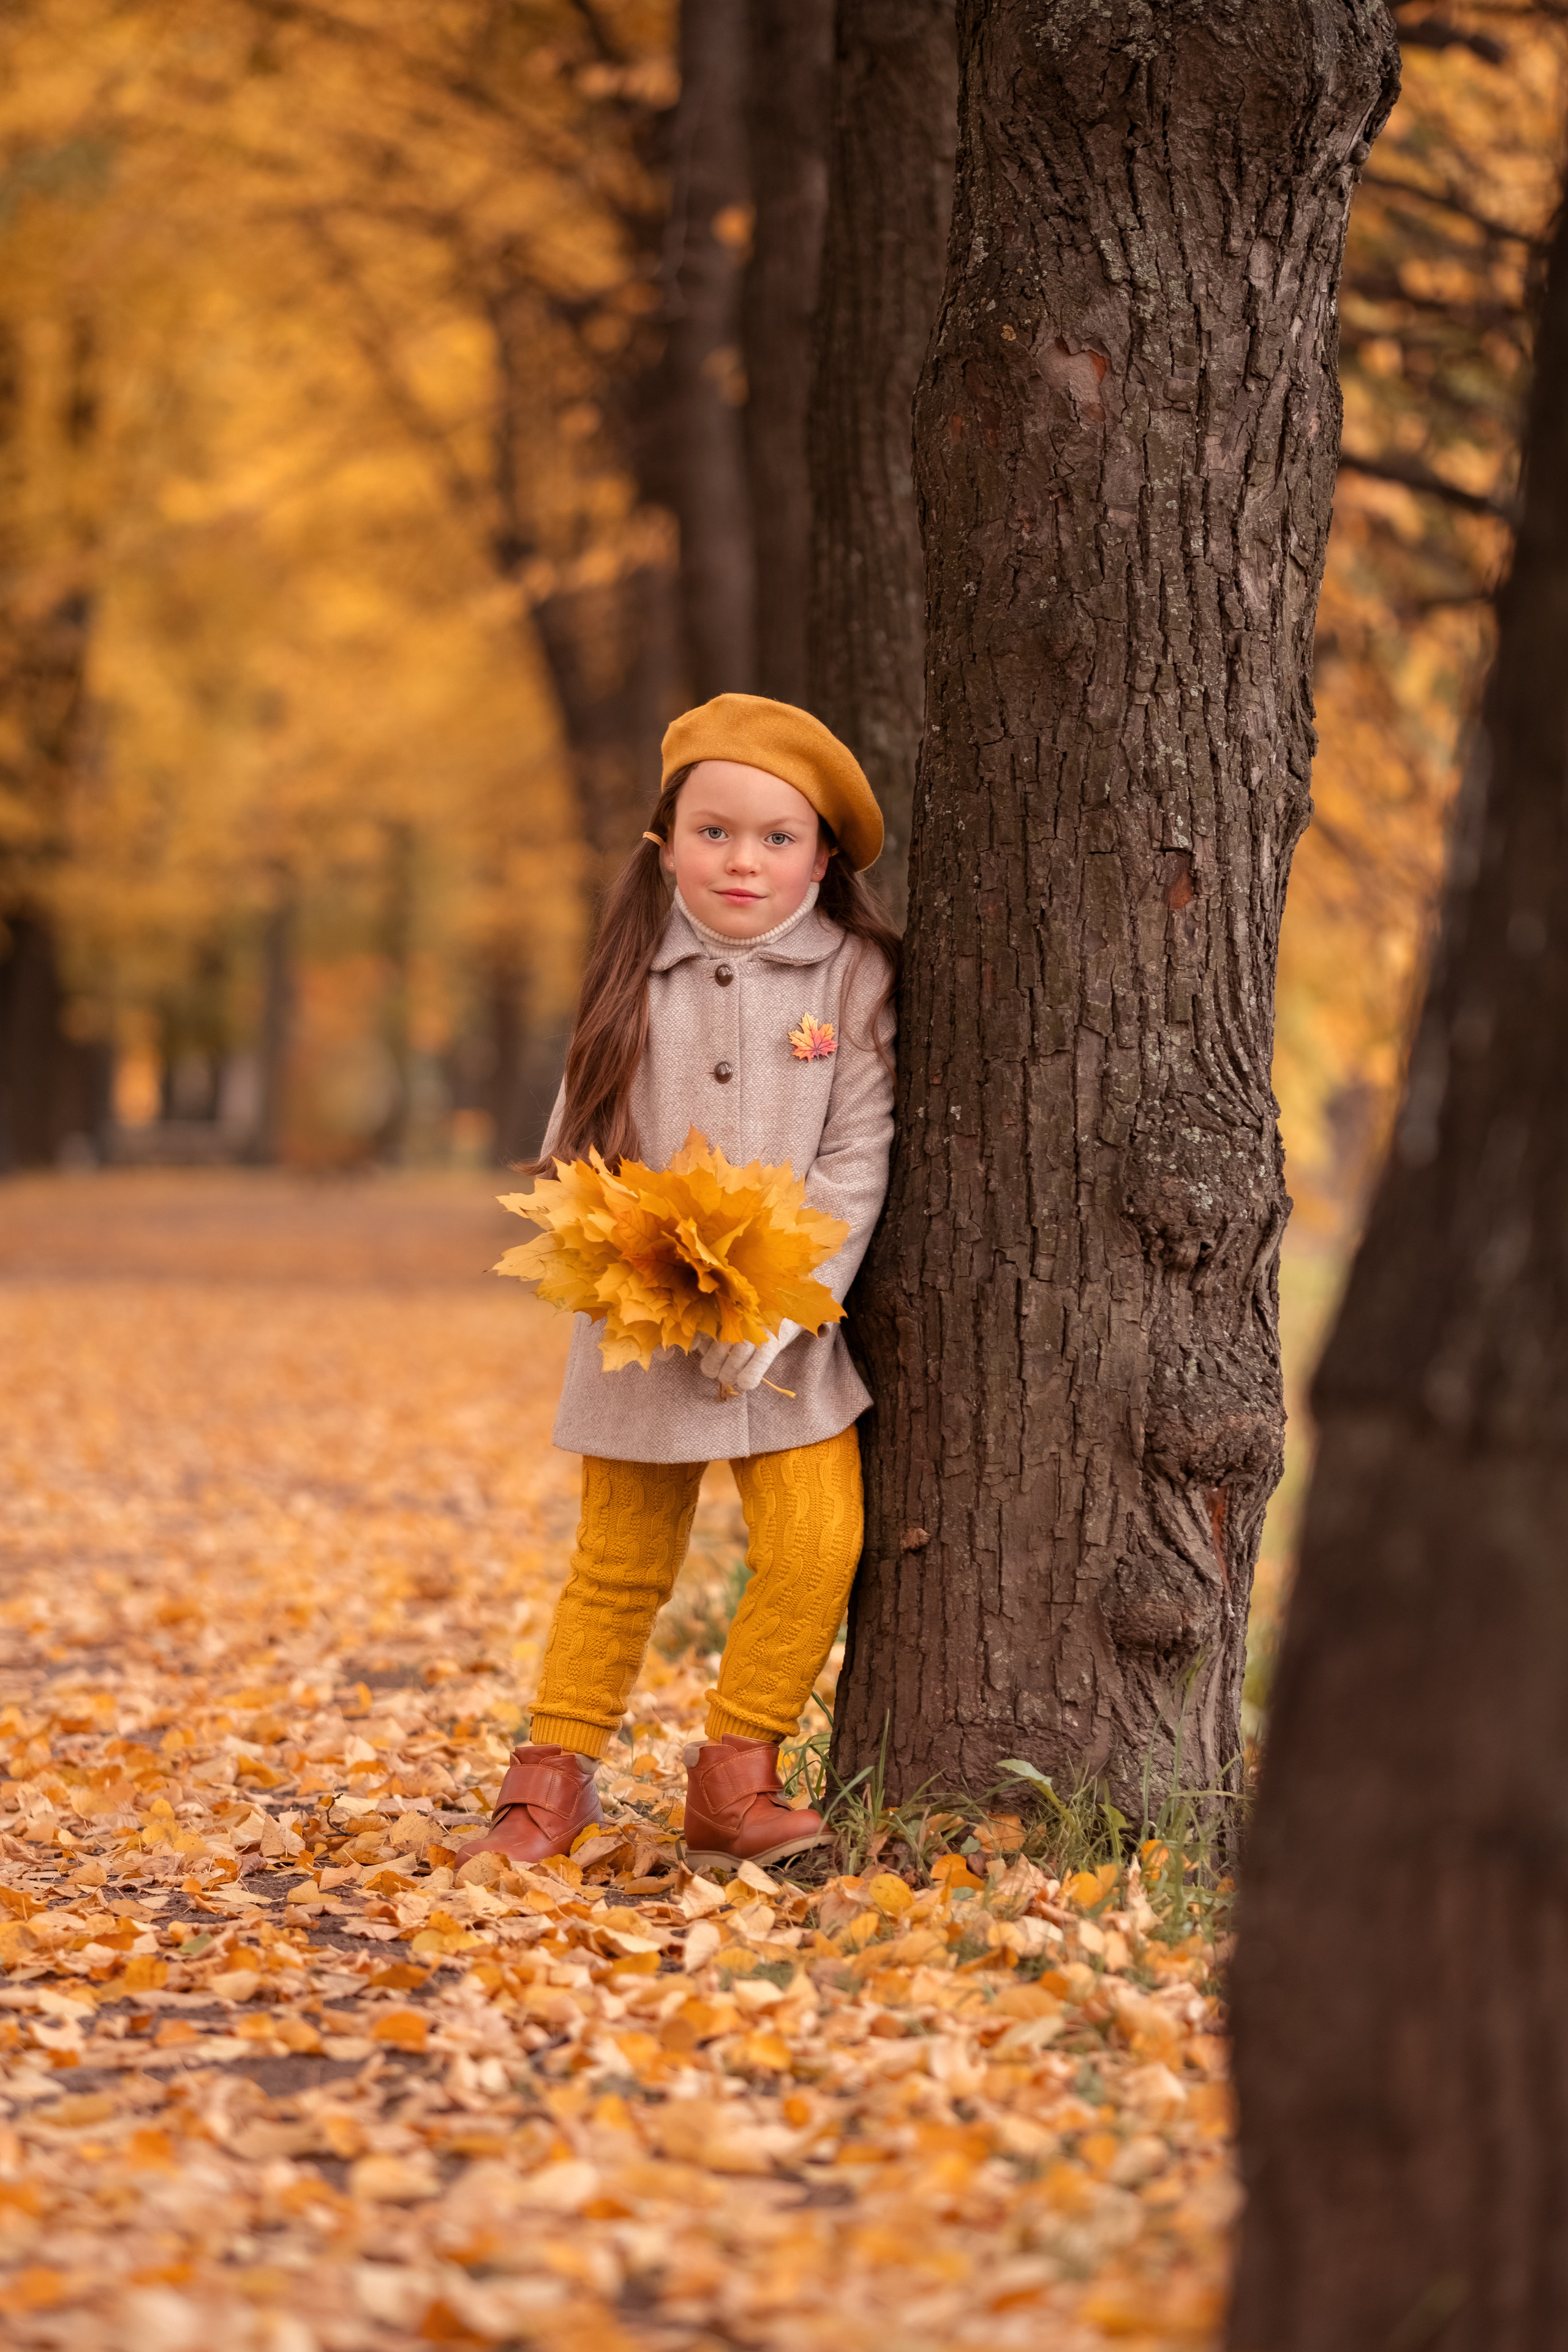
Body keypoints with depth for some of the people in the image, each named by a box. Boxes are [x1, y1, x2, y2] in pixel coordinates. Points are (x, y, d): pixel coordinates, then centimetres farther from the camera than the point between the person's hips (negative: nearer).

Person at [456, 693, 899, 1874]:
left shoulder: (853, 977, -4)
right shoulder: (637, 977, 1)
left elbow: (855, 1162, -8)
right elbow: (578, 1146, 4)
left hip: (790, 1329, -1)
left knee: (817, 1538, -13)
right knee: (622, 1562, 7)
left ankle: (736, 1779, 1)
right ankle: (553, 1783, 20)